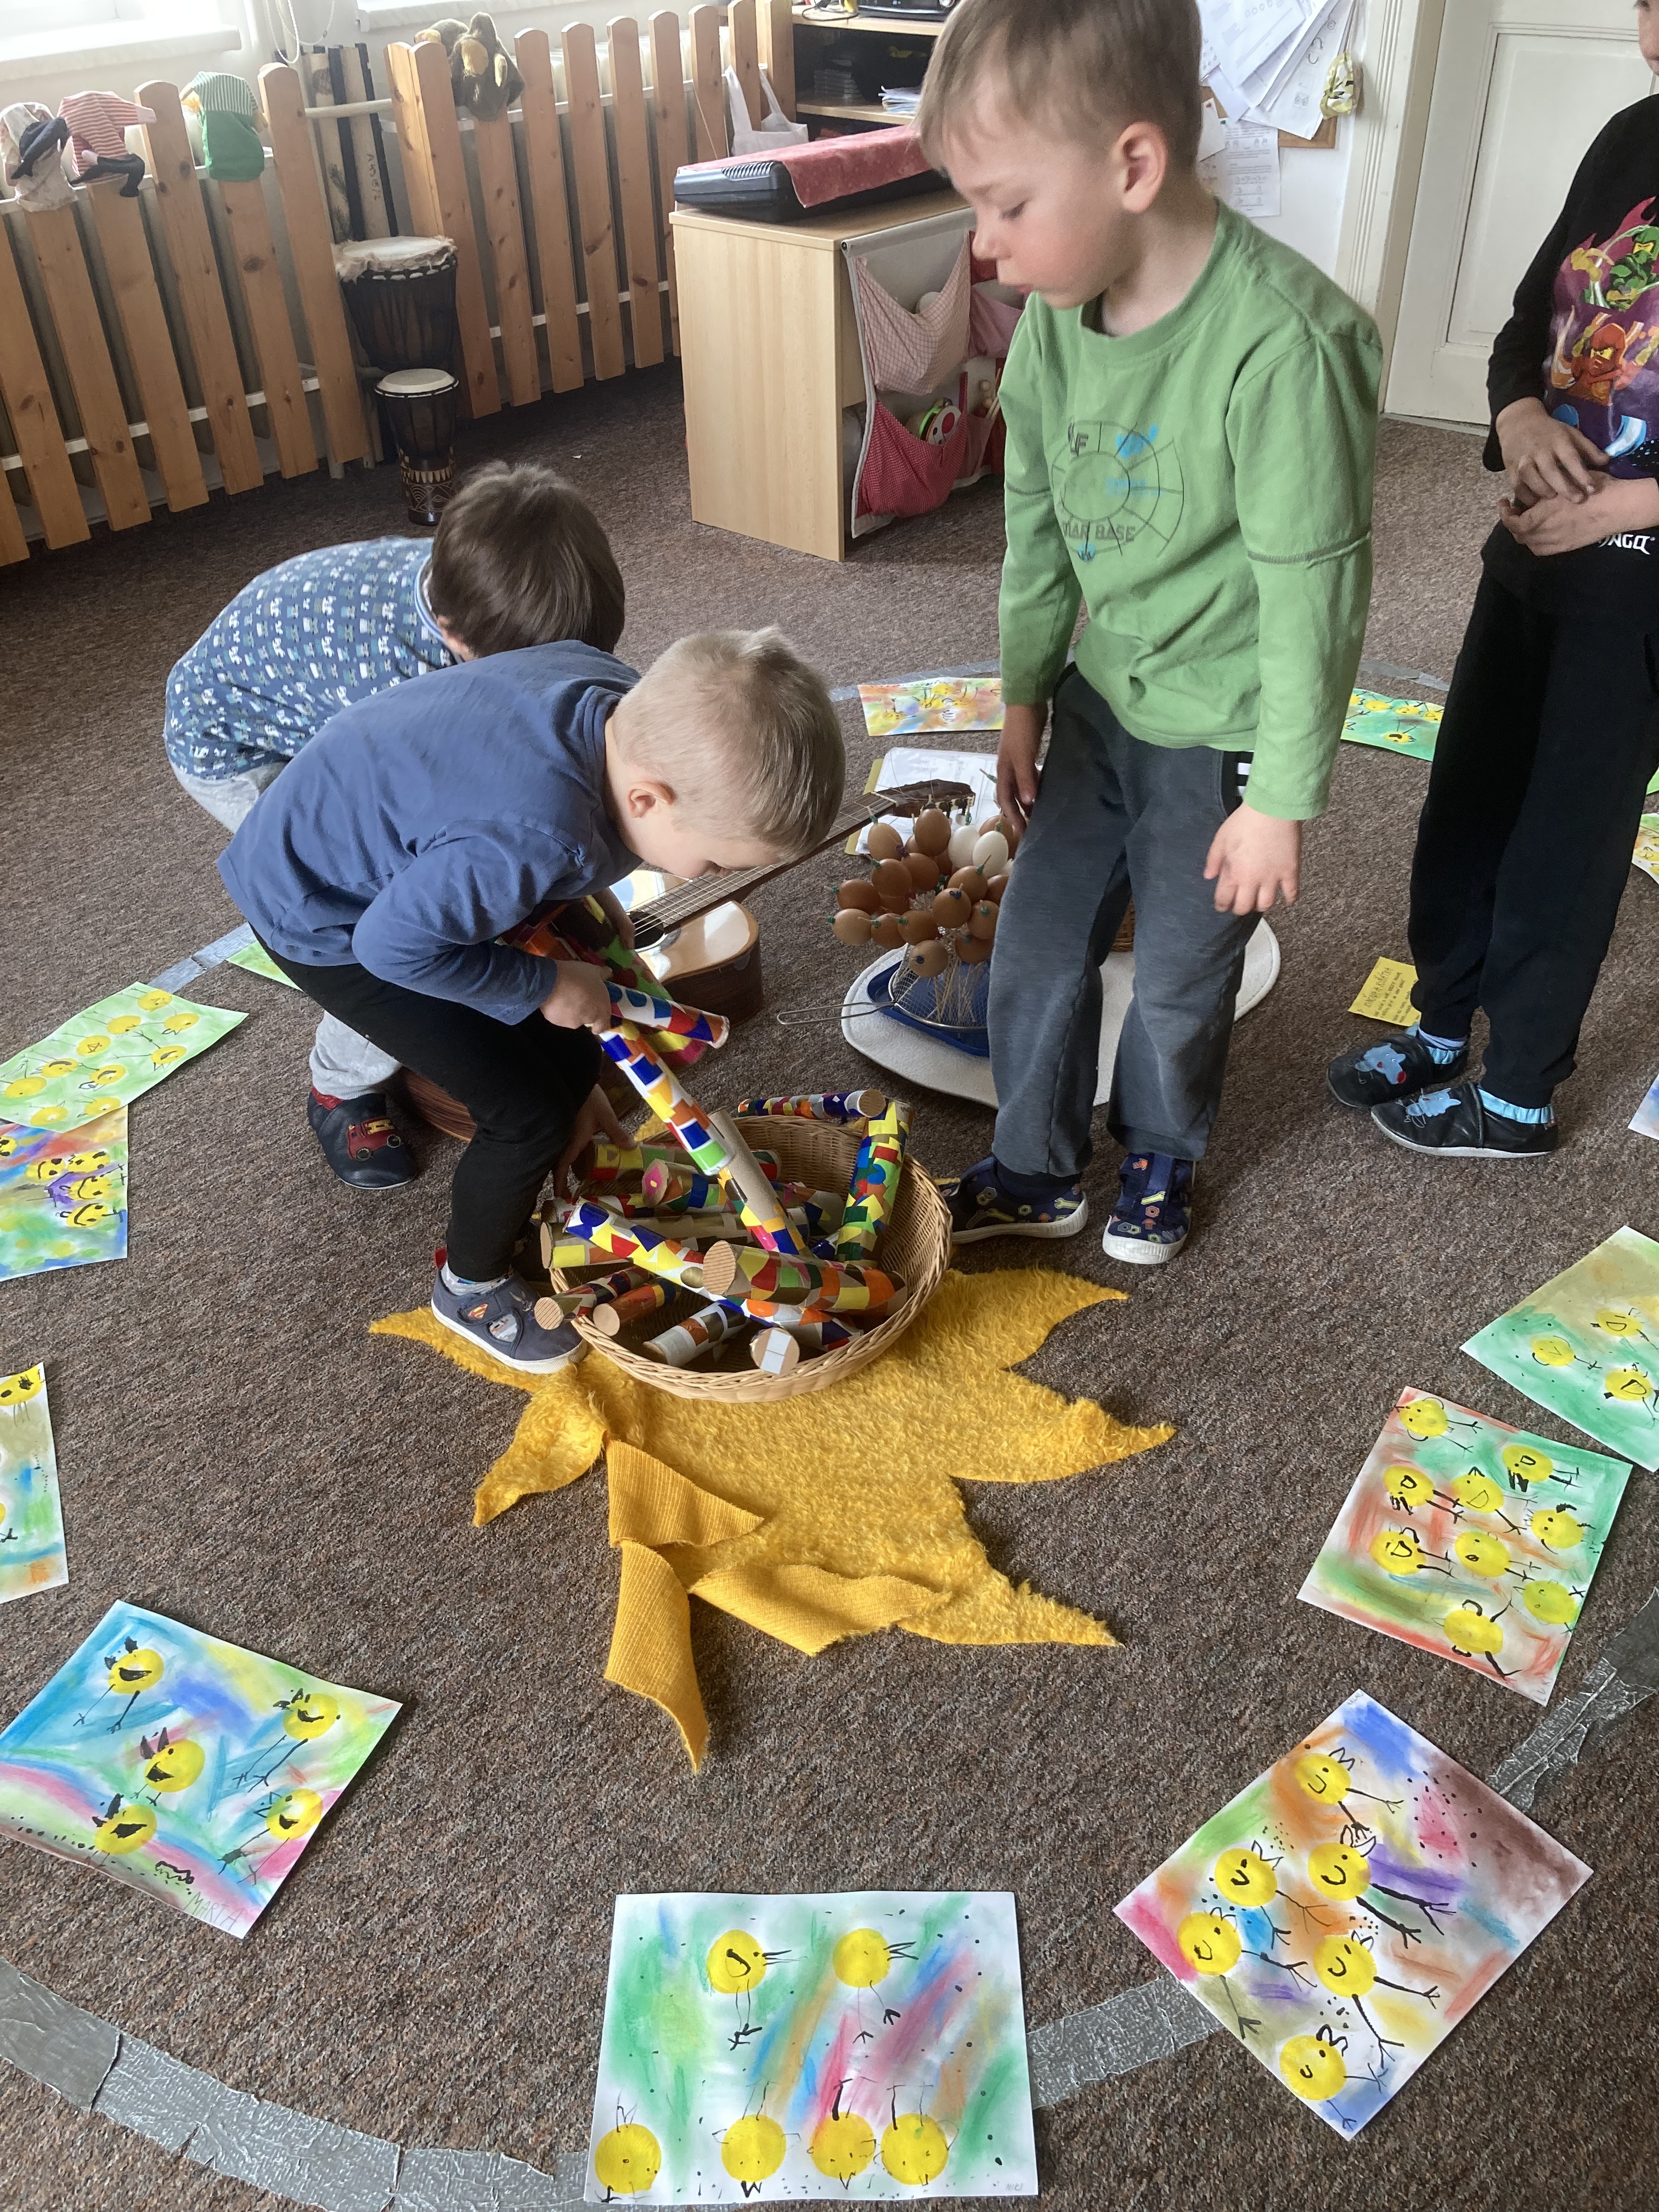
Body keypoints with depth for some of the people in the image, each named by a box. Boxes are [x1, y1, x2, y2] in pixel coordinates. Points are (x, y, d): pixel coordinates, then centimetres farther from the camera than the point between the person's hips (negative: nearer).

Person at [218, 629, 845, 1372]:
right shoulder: (534, 837, -44)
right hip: (319, 915, -8)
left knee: (569, 1062, 9)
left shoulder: (623, 703, -17)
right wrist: (543, 984, -19)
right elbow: (394, 947, -31)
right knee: (530, 1115, -7)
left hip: (391, 858, 8)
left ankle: (505, 1198, 36)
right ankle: (471, 1285, 21)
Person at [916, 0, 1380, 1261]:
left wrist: (1283, 796, -15)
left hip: (1221, 735, -6)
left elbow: (1313, 592, -21)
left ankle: (1159, 1158, 40)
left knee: (1181, 980, 10)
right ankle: (1036, 1173, 33)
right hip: (1100, 701, 6)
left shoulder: (1281, 345, -28)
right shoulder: (1057, 318, -6)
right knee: (1035, 947, 12)